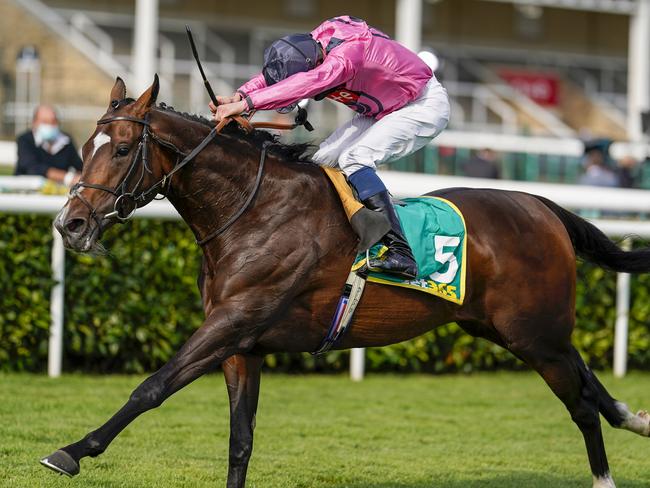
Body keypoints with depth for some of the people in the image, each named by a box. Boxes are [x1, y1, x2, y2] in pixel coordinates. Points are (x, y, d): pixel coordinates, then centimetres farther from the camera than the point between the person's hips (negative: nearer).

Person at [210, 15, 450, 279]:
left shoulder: (347, 54, -37)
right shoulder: (310, 47, -13)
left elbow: (304, 85, -51)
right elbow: (271, 75, -8)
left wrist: (246, 103, -56)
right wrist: (238, 96, -28)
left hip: (425, 106, -9)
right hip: (381, 111, 9)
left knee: (353, 158, -26)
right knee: (324, 160, -1)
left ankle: (400, 254, -32)